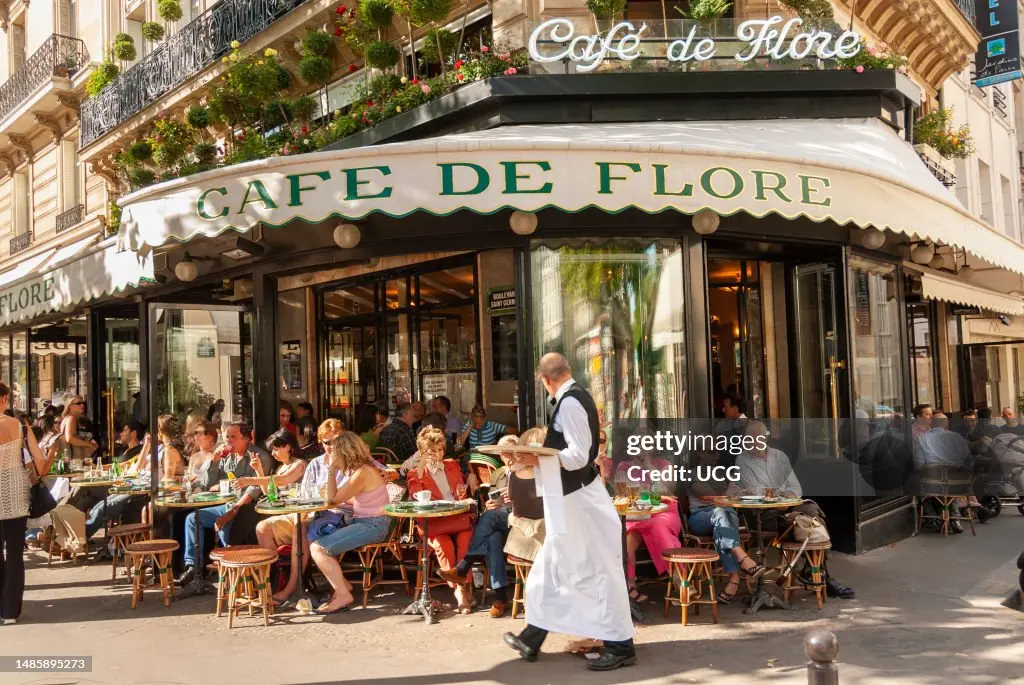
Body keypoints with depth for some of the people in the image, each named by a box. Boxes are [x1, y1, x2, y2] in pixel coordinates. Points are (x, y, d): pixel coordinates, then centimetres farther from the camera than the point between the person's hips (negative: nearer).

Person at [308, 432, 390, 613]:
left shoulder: (362, 473, -20)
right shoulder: (361, 468, 10)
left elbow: (333, 499, -13)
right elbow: (351, 500, 11)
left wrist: (331, 470, -8)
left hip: (372, 525, -10)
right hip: (362, 520, 10)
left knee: (318, 548, -17)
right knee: (314, 537, 10)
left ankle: (343, 595, -8)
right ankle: (342, 584, 14)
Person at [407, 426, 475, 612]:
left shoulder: (453, 467, 24)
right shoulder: (416, 474, 15)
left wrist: (462, 495, 2)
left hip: (458, 518, 2)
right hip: (433, 523, -2)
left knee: (465, 538, -31)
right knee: (443, 544, -32)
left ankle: (462, 586, -26)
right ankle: (458, 590, -23)